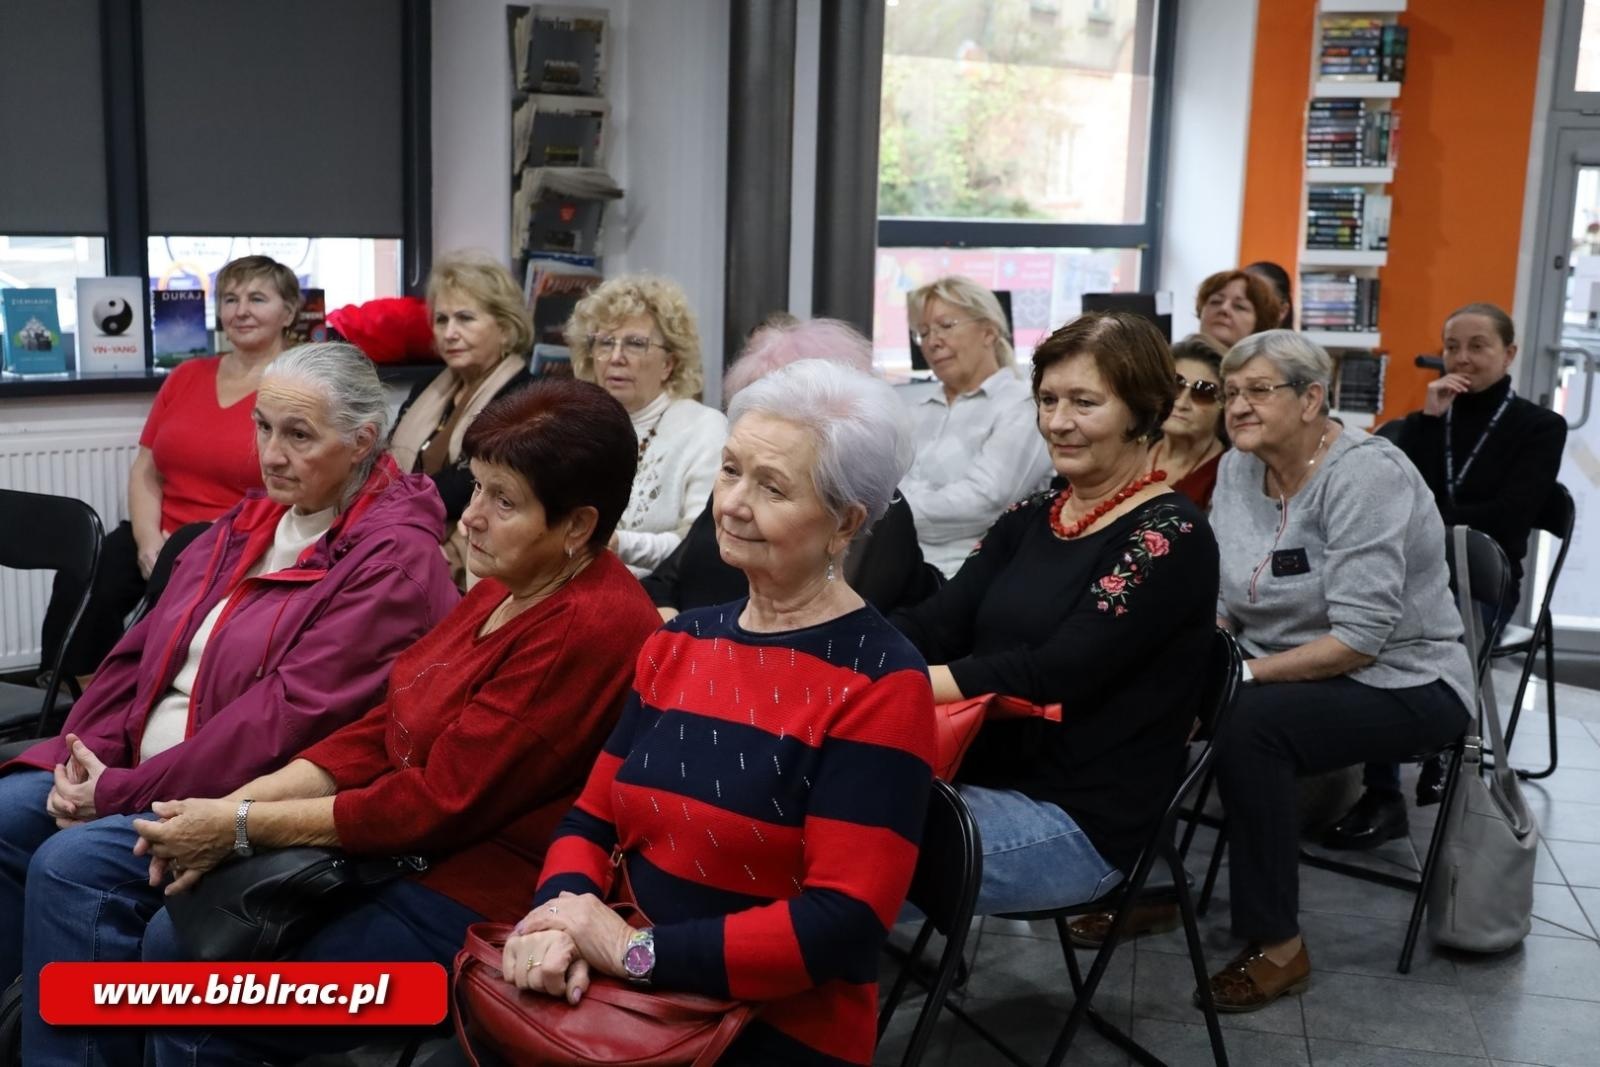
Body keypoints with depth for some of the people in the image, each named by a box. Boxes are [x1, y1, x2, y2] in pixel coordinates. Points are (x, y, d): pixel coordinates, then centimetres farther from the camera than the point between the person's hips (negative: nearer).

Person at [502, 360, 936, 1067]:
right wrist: (563, 918, -12)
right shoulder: (678, 643, 8)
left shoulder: (880, 684, -12)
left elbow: (844, 925, -18)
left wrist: (636, 950, -19)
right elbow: (594, 817, 9)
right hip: (630, 997, 6)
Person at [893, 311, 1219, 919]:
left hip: (1079, 819, -7)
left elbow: (1055, 674, -19)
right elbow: (933, 625, 4)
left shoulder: (1169, 537, -8)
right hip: (978, 776, 7)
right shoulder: (1030, 519, 14)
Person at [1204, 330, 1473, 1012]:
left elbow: (1360, 639, -27)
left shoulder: (1364, 474, -21)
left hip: (1402, 684, -7)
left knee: (1249, 725, -32)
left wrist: (1244, 675, -27)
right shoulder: (1238, 469, 1)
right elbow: (1221, 601, 1)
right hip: (1288, 668, 7)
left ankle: (1278, 946, -18)